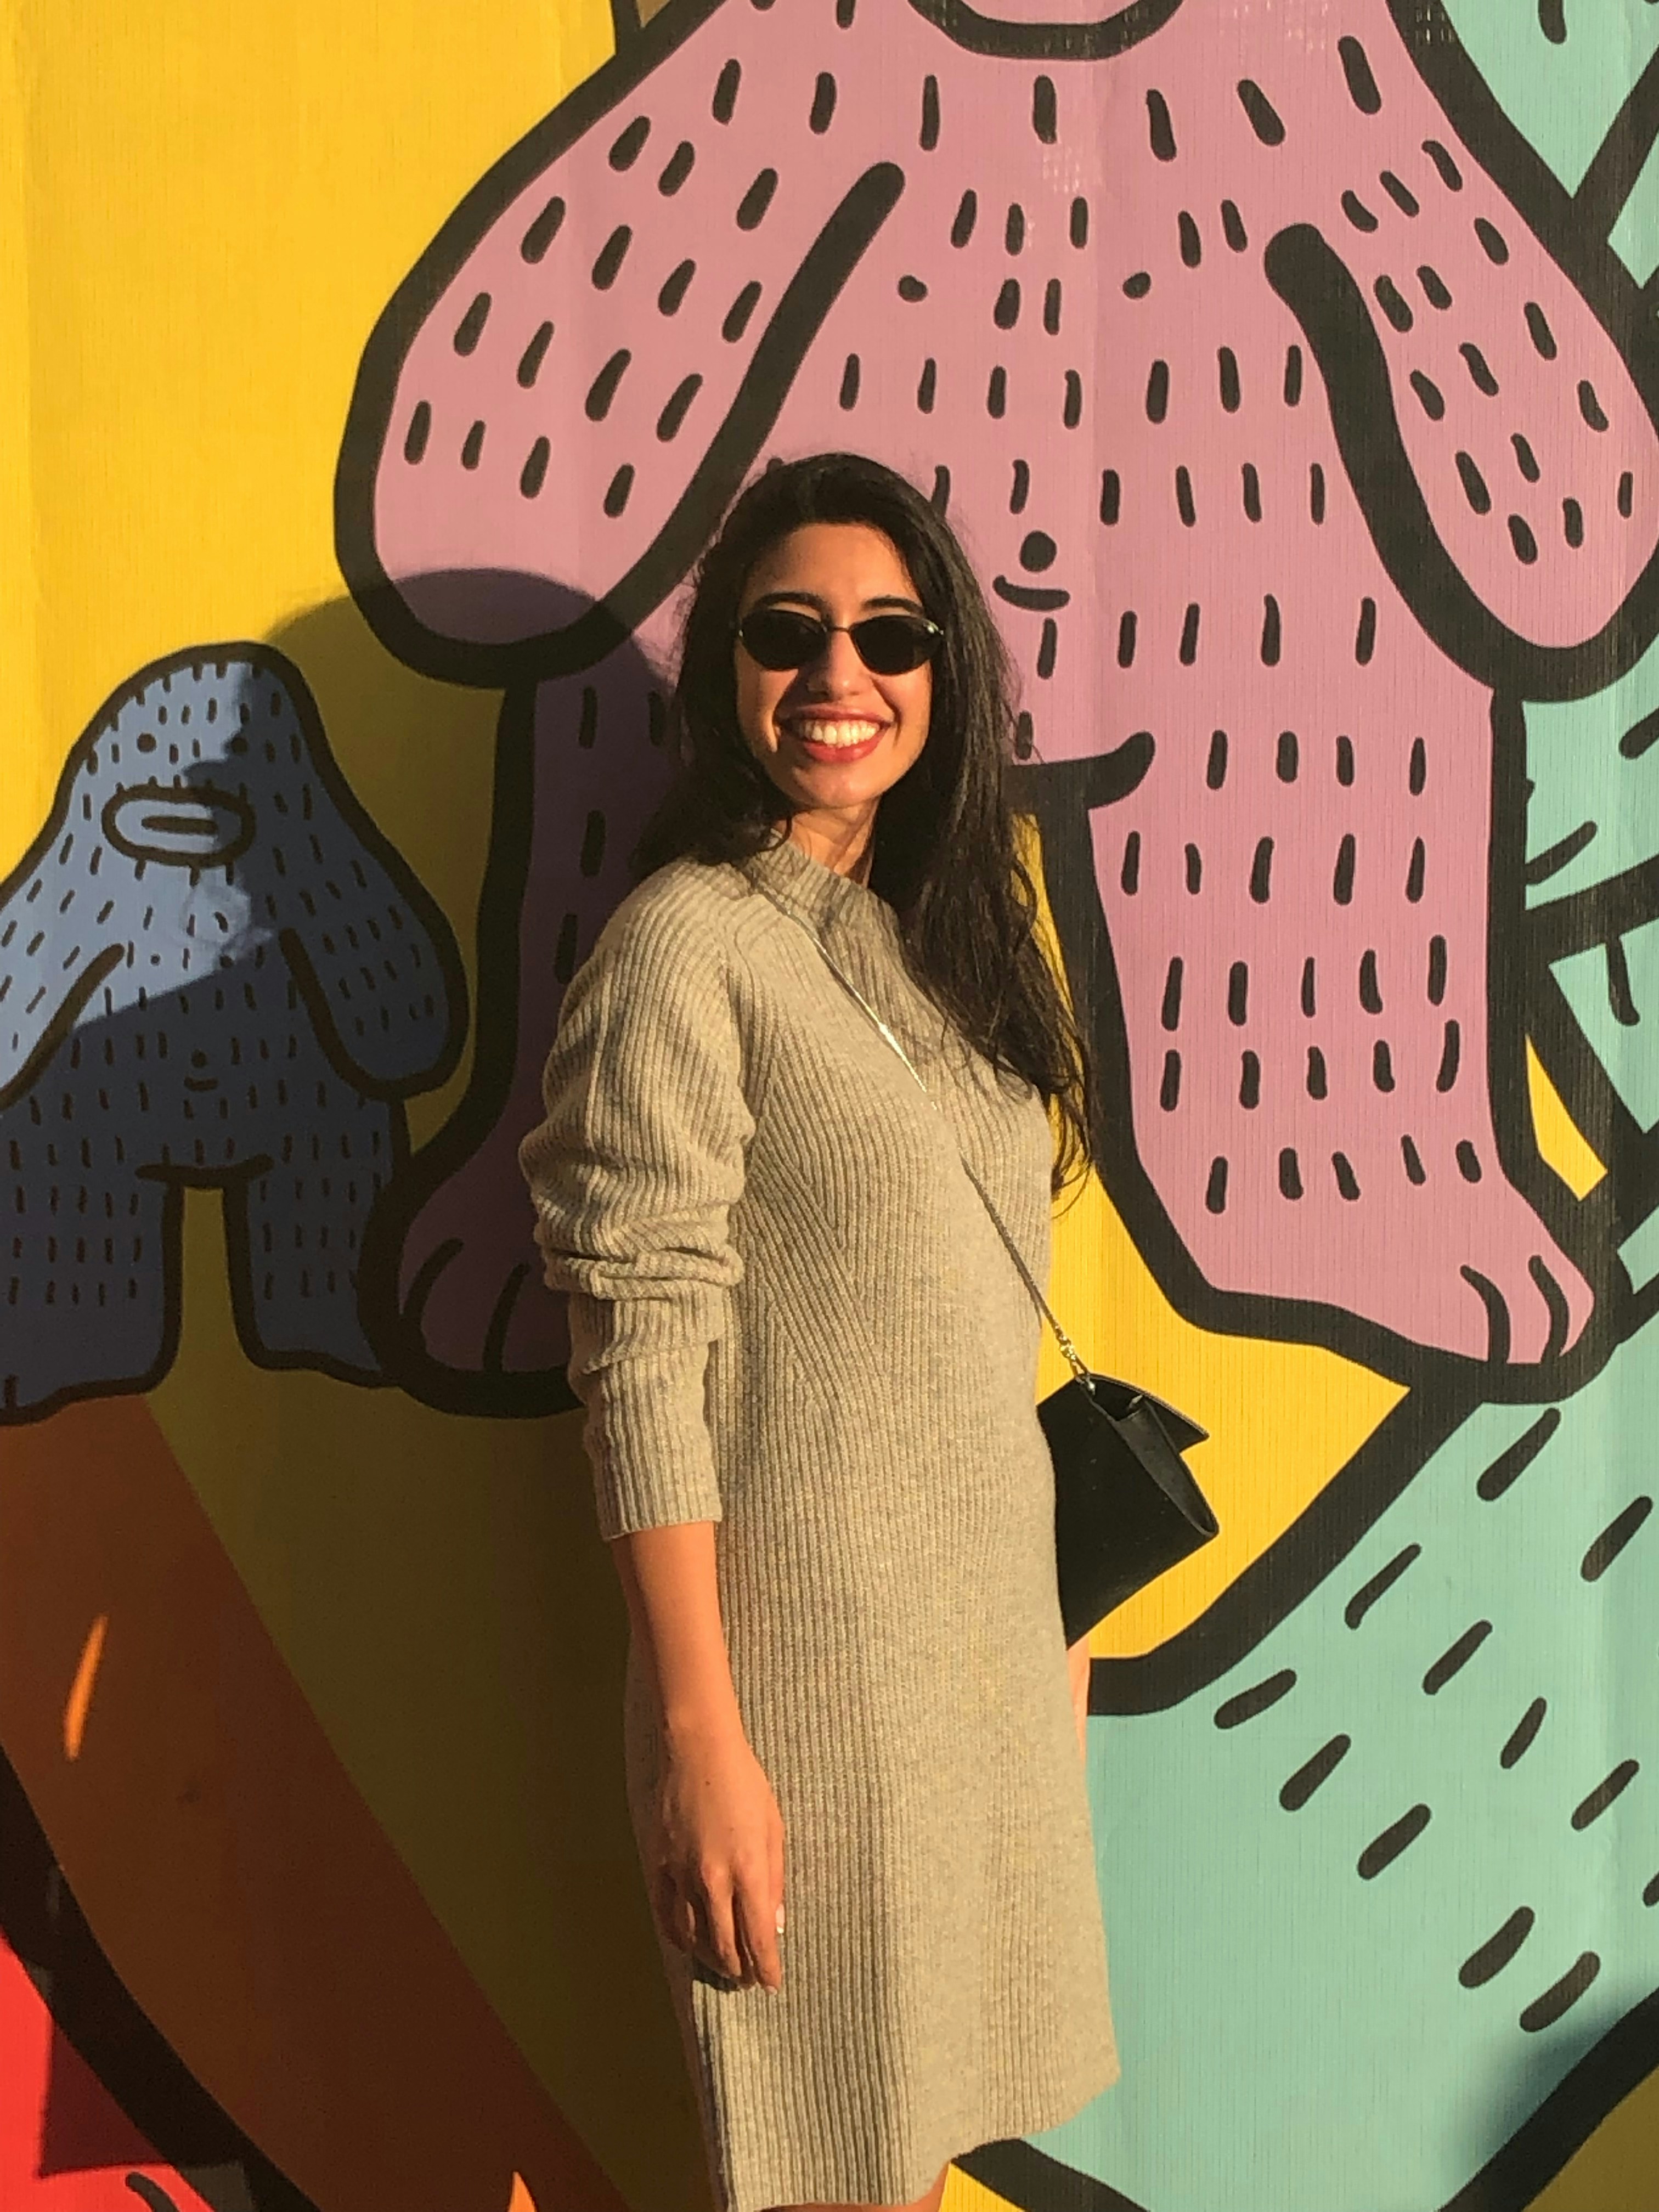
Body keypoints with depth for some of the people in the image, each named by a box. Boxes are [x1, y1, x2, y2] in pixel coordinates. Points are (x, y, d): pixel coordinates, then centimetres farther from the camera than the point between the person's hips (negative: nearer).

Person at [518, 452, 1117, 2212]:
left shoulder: (943, 940, 10)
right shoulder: (683, 947, -12)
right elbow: (640, 1360, -17)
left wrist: (1051, 1623, 14)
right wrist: (699, 1735, -18)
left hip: (989, 1643, 7)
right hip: (808, 1662, -7)